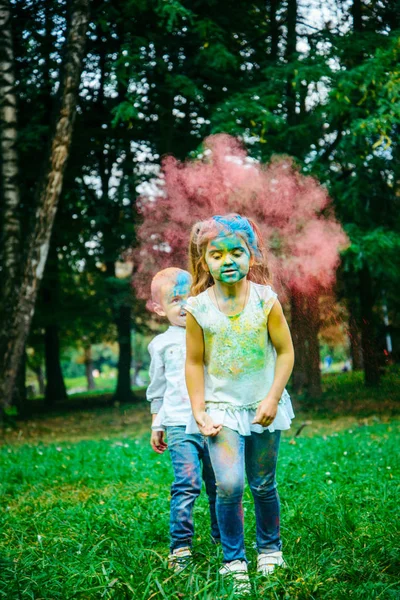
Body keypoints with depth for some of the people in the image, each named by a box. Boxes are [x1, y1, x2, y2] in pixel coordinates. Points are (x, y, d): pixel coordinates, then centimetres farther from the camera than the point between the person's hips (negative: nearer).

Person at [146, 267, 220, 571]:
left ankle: (224, 540, 23)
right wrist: (156, 426, 17)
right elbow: (157, 389, 17)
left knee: (220, 485, 6)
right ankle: (181, 546, -8)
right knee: (187, 484, -14)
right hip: (180, 424, -1)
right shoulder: (162, 344, 9)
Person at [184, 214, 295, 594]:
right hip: (221, 407, -1)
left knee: (263, 485, 12)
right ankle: (234, 561, 3)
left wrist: (272, 399, -9)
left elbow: (286, 352, -2)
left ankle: (270, 550, 34)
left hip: (263, 406, 1)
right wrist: (199, 412, -4)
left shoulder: (266, 300, -8)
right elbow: (195, 363, 0)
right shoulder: (198, 308, -7)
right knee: (228, 486, -13)